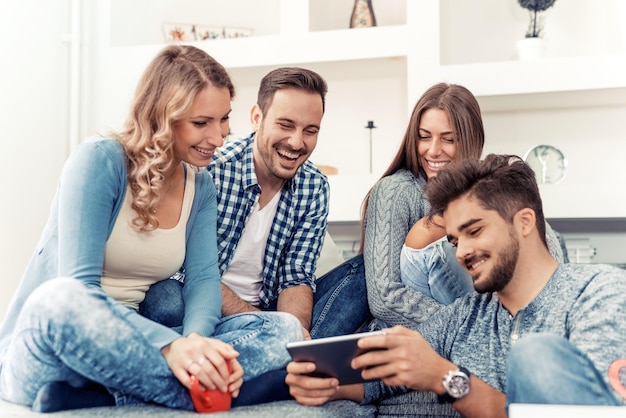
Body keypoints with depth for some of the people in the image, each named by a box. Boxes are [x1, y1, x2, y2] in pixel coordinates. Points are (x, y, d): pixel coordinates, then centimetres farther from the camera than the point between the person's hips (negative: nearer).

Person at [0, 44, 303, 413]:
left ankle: (104, 394, -27)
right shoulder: (99, 161, -12)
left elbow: (204, 277, -2)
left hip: (127, 343, 6)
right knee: (61, 300, -42)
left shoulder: (200, 186, 8)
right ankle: (208, 392, -27)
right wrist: (170, 346, -36)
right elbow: (79, 285, -21)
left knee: (285, 330, -15)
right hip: (38, 351, -5)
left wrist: (195, 339, -27)